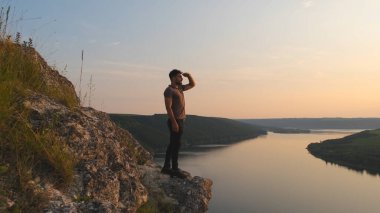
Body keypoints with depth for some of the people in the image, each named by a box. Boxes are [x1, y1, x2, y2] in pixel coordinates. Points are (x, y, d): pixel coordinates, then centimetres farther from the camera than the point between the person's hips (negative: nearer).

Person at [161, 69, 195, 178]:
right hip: (175, 121, -9)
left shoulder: (180, 88, 16)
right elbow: (168, 107, -19)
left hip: (180, 120, 9)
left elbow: (192, 84, 28)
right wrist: (174, 122, -23)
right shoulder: (169, 90, -12)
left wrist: (189, 76, 10)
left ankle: (166, 167, 19)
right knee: (176, 144, -6)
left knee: (173, 144, 12)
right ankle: (175, 169, 2)